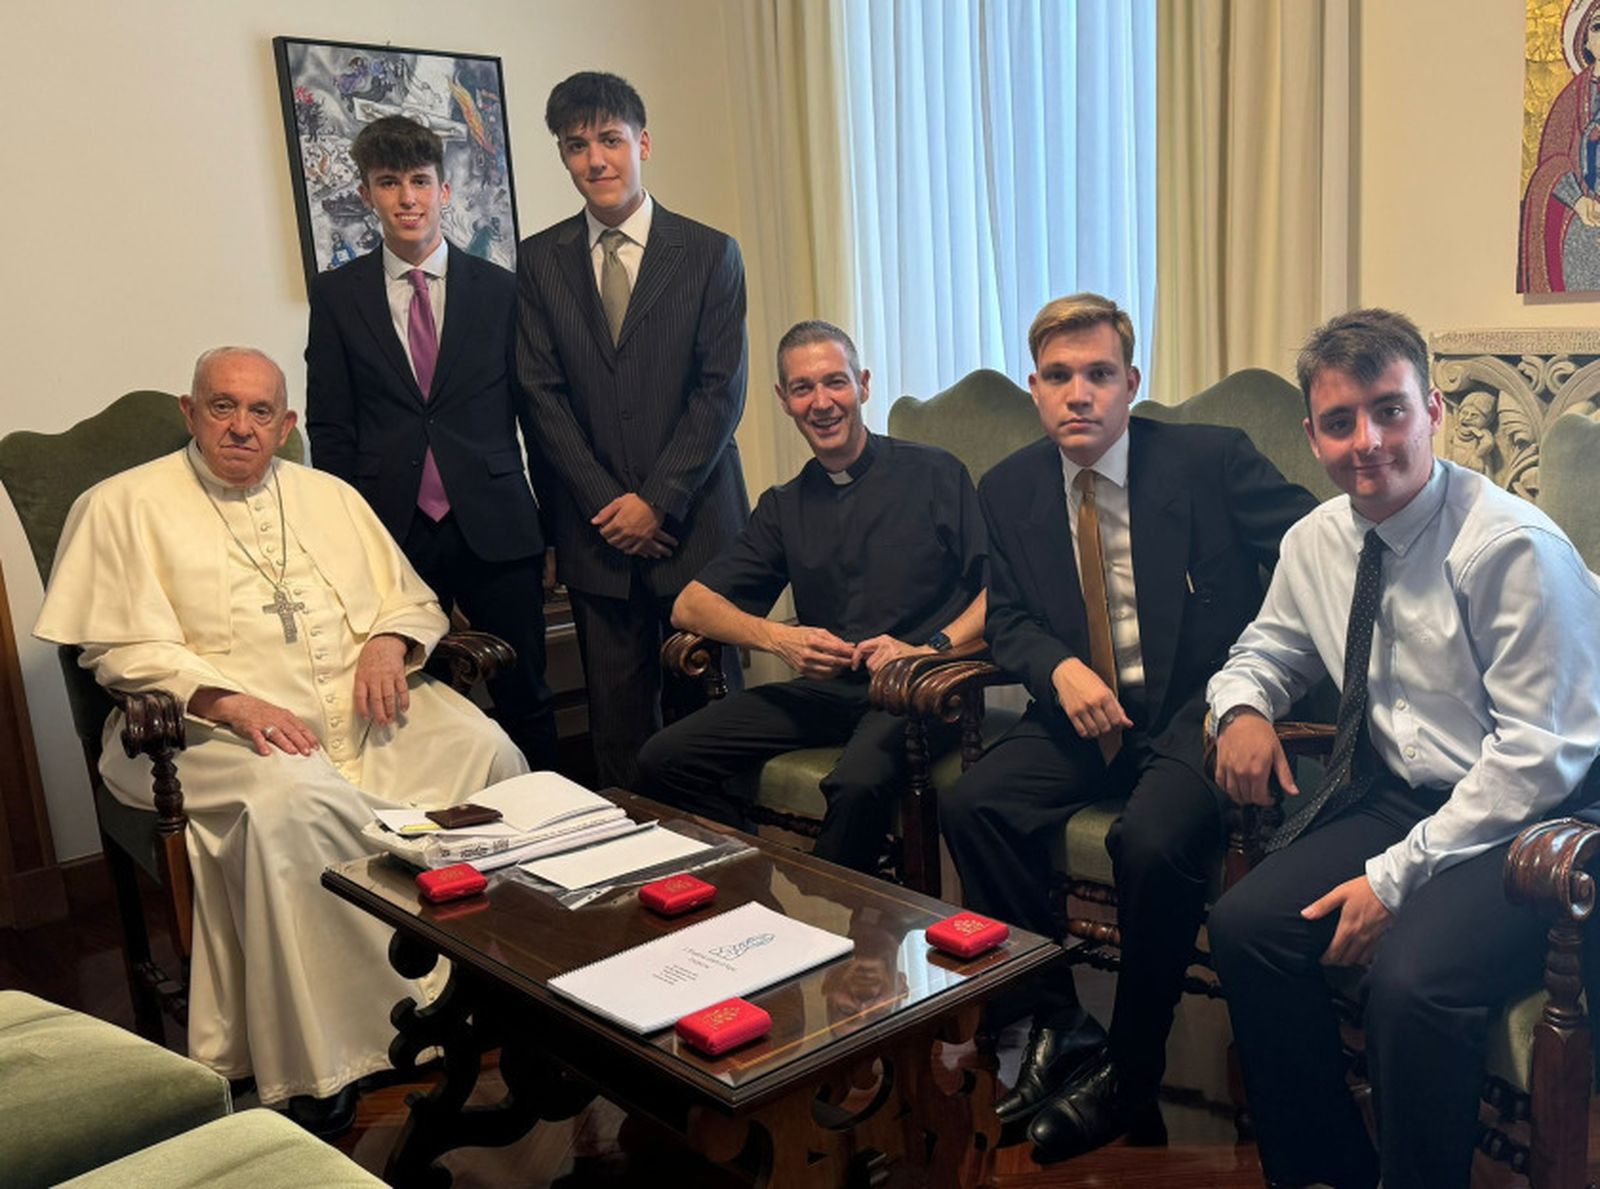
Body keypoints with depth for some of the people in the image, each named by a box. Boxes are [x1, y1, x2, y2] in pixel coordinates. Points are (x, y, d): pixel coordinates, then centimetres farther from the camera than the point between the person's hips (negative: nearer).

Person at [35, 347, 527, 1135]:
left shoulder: (330, 497, 21)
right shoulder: (125, 505, 7)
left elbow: (411, 601, 20)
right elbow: (126, 650, -2)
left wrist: (389, 642, -5)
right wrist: (232, 703, -18)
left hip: (366, 707, 4)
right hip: (224, 725, -4)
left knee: (488, 752, -23)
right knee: (293, 803, -37)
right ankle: (319, 1061, -24)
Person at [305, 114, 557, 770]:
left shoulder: (499, 290, 7)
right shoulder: (336, 295, 7)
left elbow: (535, 412, 8)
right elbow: (329, 428, 6)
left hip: (495, 531, 0)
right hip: (390, 533, 0)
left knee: (525, 703, 7)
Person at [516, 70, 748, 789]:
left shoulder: (709, 255, 3)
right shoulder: (540, 261, 8)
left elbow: (721, 392, -3)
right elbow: (543, 395, 3)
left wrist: (658, 503, -9)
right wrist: (607, 504, -6)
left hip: (694, 521, -1)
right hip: (597, 530, 2)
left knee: (704, 700, 3)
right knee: (618, 711, 4)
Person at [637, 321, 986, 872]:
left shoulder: (934, 475, 3)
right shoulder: (784, 507, 15)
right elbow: (690, 605, 10)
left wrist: (929, 649, -20)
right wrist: (777, 637, -8)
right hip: (823, 686, 5)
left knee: (859, 783, -36)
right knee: (665, 759, -13)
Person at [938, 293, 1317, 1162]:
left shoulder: (1211, 459, -6)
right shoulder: (1009, 490, 5)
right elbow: (1007, 618, 10)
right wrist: (1060, 667, -13)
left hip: (1195, 709, -4)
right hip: (1083, 711, 4)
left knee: (1152, 841, -31)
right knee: (970, 806, -21)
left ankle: (1128, 1076, -7)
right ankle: (1058, 1024, -3)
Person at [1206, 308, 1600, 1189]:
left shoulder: (1512, 547, -19)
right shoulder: (1317, 542, 2)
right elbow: (1266, 649, 21)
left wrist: (1396, 876, -20)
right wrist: (1242, 709, -4)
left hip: (1522, 822, -6)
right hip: (1392, 793, 7)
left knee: (1410, 977, -30)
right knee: (1243, 924, -10)